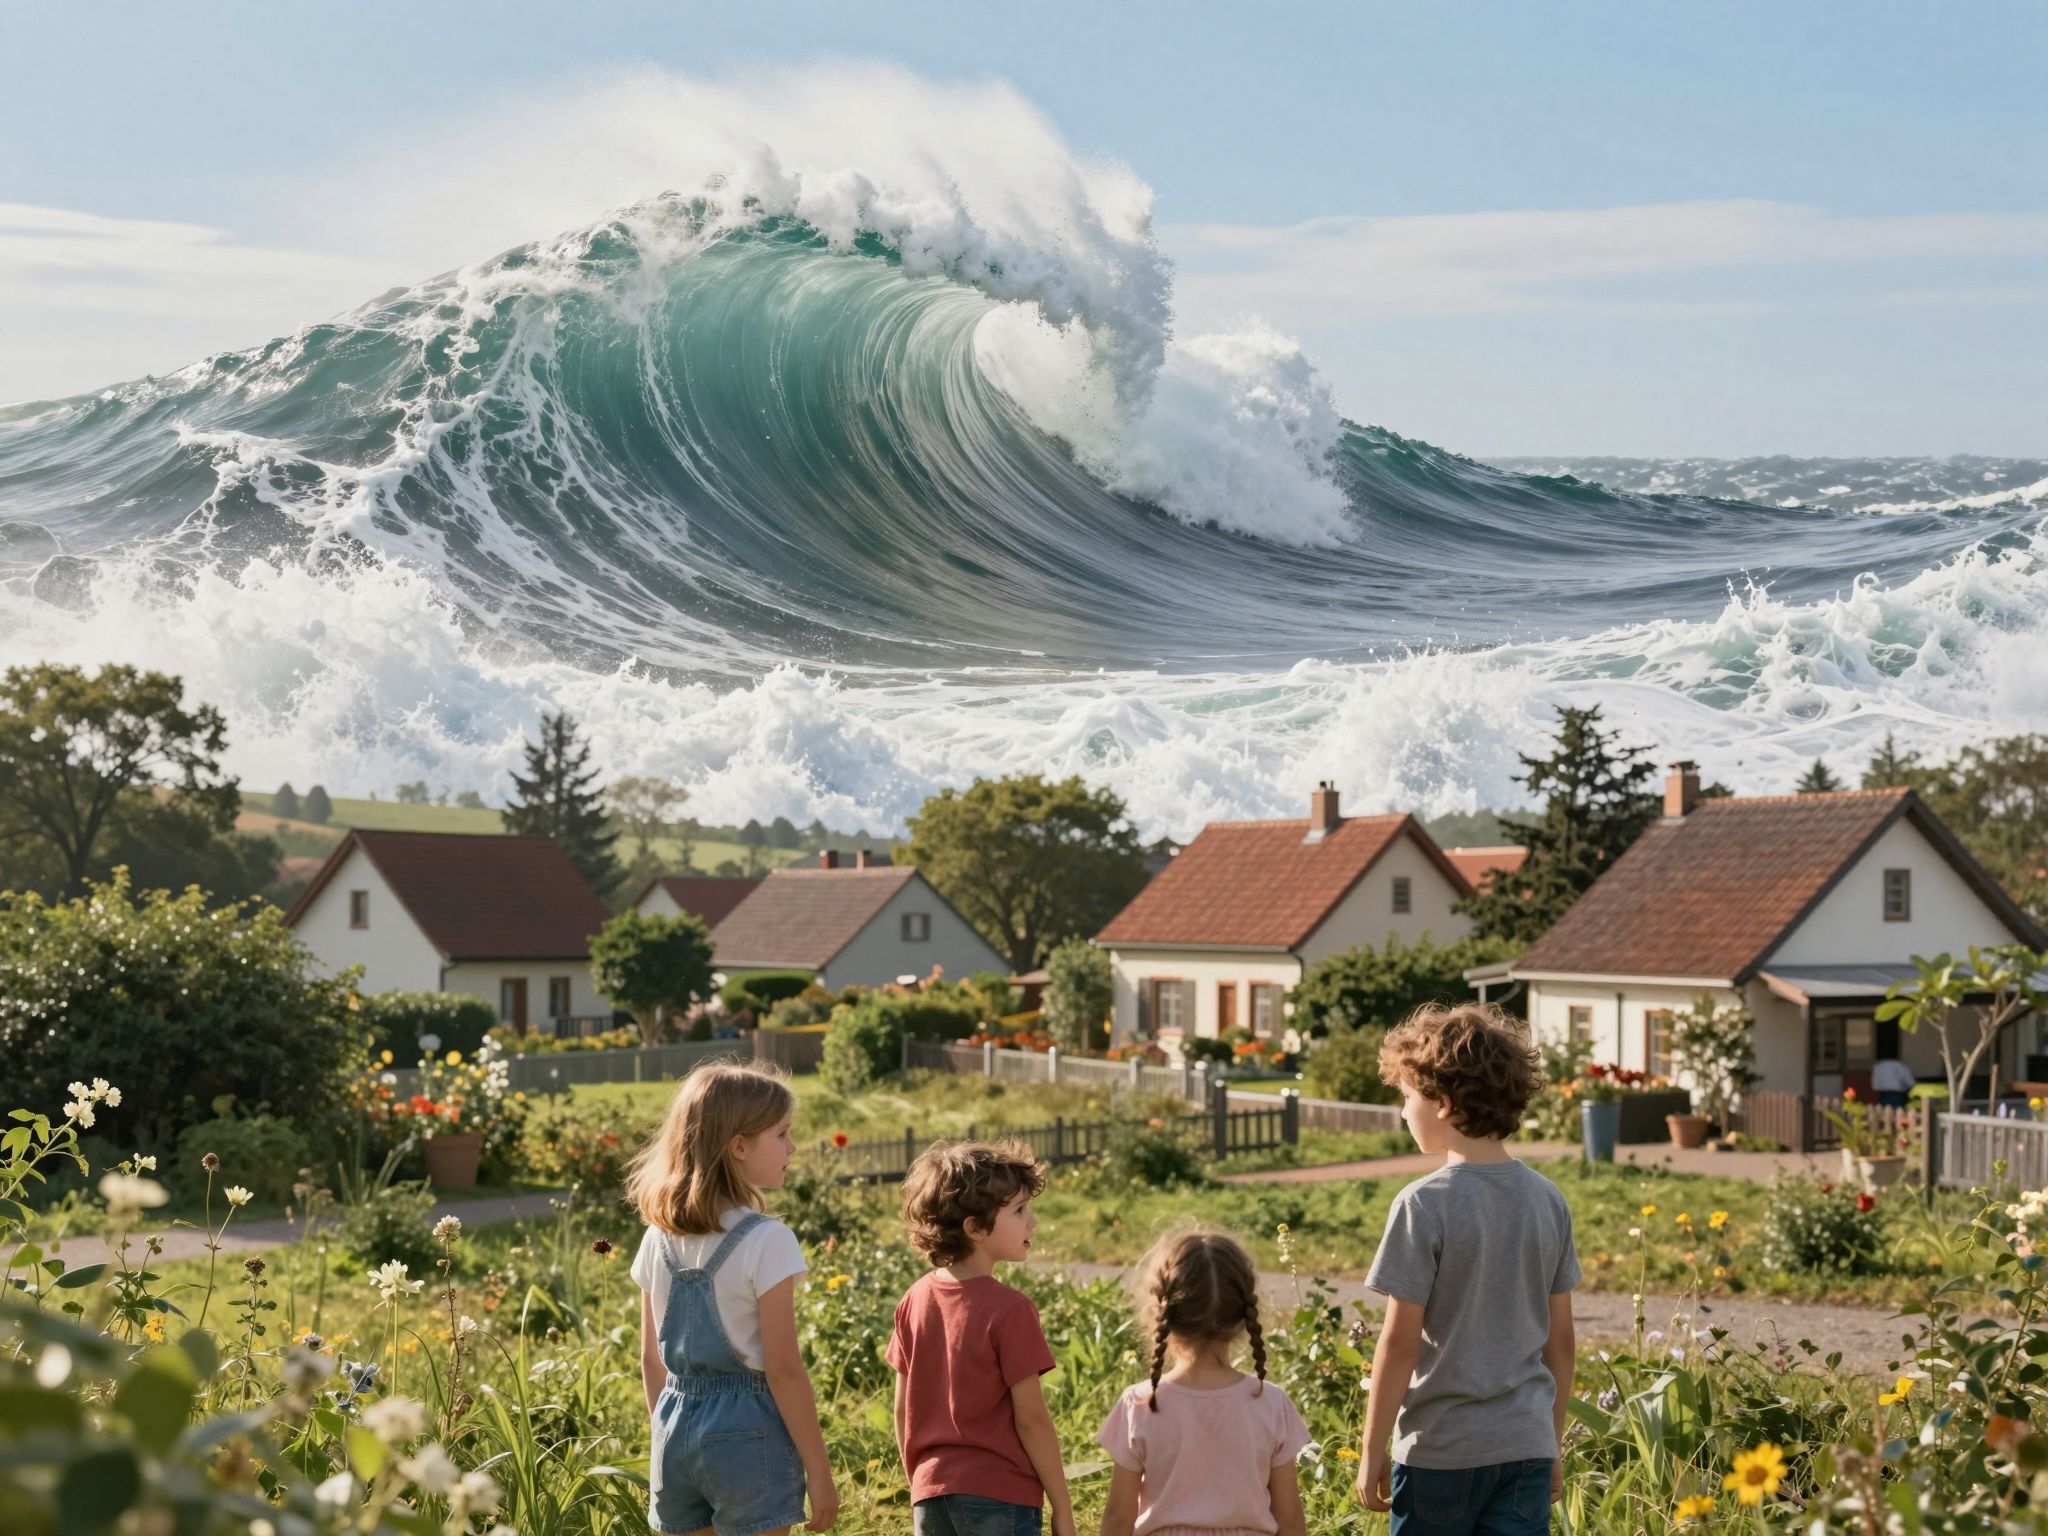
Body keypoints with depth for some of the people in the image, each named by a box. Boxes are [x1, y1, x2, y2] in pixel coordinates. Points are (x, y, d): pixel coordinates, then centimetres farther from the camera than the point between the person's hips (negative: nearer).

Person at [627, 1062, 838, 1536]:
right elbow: (783, 1370, -14)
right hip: (746, 1429, -6)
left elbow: (651, 1360, 10)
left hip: (676, 1426, 6)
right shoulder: (765, 1241, -14)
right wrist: (819, 1472, -7)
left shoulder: (660, 1237, 4)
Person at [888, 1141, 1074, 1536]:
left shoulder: (915, 1301, 3)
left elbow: (903, 1409, 8)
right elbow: (1031, 1418, -13)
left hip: (931, 1495, 6)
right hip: (1001, 1497, -6)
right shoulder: (1009, 1310, -15)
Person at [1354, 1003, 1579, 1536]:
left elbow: (1401, 1342, -12)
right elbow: (1560, 1337, 9)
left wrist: (1372, 1452, -3)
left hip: (1441, 1450, -4)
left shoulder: (1424, 1204, -13)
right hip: (1527, 1446, 4)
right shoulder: (1547, 1201, 3)